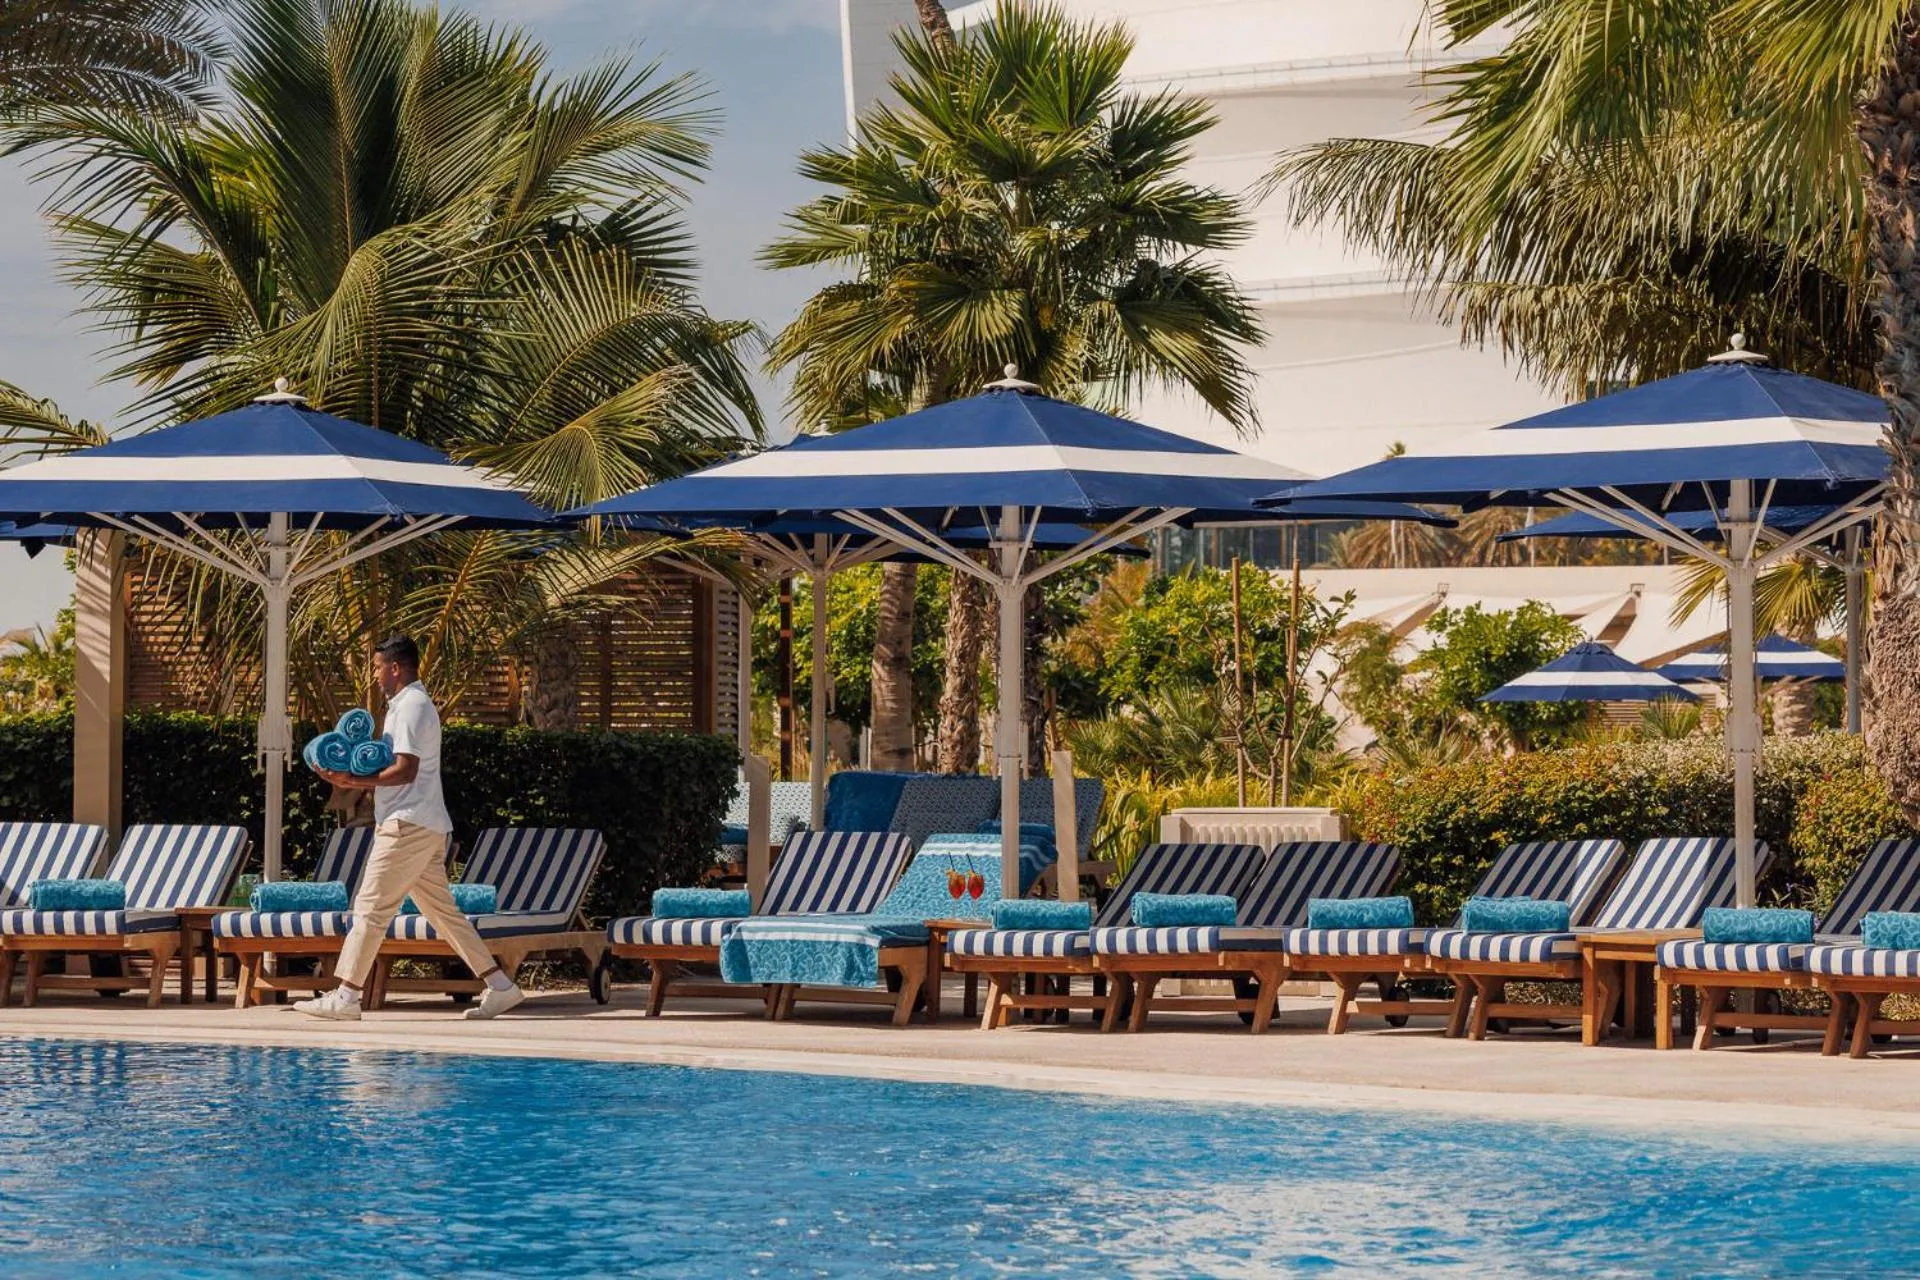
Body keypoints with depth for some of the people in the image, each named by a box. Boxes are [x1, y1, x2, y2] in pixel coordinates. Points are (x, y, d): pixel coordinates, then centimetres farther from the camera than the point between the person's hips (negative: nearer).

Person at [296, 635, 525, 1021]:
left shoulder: (411, 707, -10)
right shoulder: (411, 706, 22)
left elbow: (405, 771, -19)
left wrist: (354, 781, -18)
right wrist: (354, 777, 10)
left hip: (408, 826, -10)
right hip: (426, 828, 10)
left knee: (371, 907, -9)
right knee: (442, 910, 10)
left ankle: (346, 996, -10)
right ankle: (499, 986, 7)